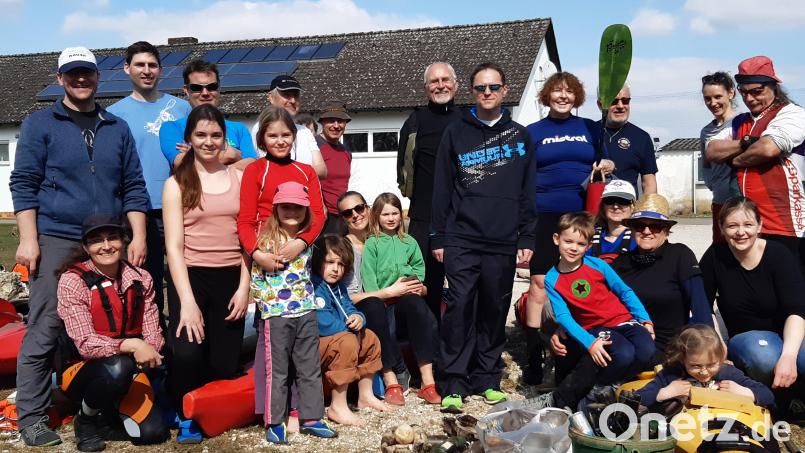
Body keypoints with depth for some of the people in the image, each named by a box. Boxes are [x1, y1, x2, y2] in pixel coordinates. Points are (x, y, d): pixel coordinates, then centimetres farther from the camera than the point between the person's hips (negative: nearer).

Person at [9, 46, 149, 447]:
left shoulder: (117, 128, 14)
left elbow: (133, 186, 12)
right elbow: (24, 184, 0)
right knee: (44, 330, -3)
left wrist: (138, 237, 3)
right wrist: (28, 239, -8)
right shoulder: (40, 123, 5)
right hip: (55, 241, -3)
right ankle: (32, 418, 8)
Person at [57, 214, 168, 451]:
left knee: (153, 432, -16)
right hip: (85, 371, -3)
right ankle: (86, 419, -4)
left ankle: (112, 410, 18)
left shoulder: (140, 279, -2)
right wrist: (131, 345, -33)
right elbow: (85, 344, -20)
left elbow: (153, 335, -3)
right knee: (118, 368, -36)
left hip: (131, 370, 4)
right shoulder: (73, 280, -14)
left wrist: (147, 353, -24)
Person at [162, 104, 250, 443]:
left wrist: (244, 286, -3)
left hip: (230, 278, 3)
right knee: (187, 355, -22)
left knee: (224, 367, 1)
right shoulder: (177, 184, 1)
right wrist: (187, 301, -15)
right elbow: (174, 246, -6)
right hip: (191, 276, -2)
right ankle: (184, 415, 6)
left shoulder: (239, 179, 8)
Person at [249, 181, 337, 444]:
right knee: (277, 371, 3)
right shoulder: (266, 240, -6)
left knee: (310, 369, 9)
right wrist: (267, 300, -10)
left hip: (307, 312, 5)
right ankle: (274, 423, 13)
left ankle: (311, 418, 19)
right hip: (276, 314, -4)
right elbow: (255, 277, -4)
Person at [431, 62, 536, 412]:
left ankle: (488, 379, 19)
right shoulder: (456, 133, 8)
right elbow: (442, 189, 6)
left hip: (503, 243, 2)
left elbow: (528, 192, 11)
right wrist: (438, 238, 1)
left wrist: (526, 238, 4)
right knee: (459, 309, -6)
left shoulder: (519, 136, 12)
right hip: (462, 241, -1)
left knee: (495, 312, 7)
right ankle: (454, 384, 1)